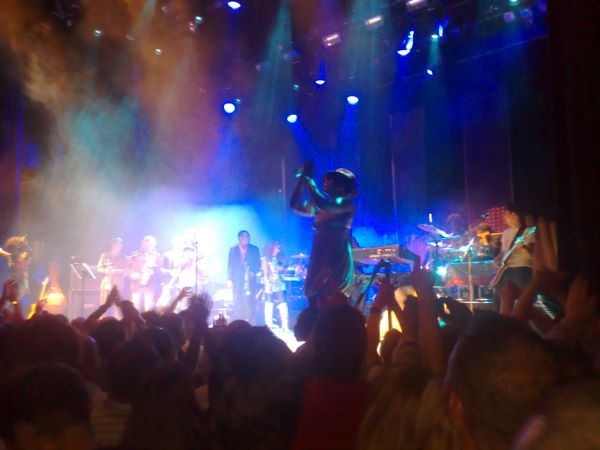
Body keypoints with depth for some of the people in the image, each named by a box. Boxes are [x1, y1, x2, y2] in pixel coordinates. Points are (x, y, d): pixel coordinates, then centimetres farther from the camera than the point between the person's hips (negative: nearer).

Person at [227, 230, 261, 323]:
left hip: (250, 280, 0)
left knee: (249, 302, -7)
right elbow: (230, 265, 8)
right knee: (237, 303, -3)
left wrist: (253, 272, -13)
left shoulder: (254, 249, 8)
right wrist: (229, 279, 0)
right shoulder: (233, 249, 10)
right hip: (237, 280, 1)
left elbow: (258, 264, 6)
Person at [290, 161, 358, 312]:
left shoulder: (346, 203, -4)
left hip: (337, 262, -7)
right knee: (315, 303, 4)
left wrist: (309, 180, -8)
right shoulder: (319, 207, 16)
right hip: (318, 261, 7)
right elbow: (296, 206, 13)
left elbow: (323, 204, -20)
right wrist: (302, 179, 7)